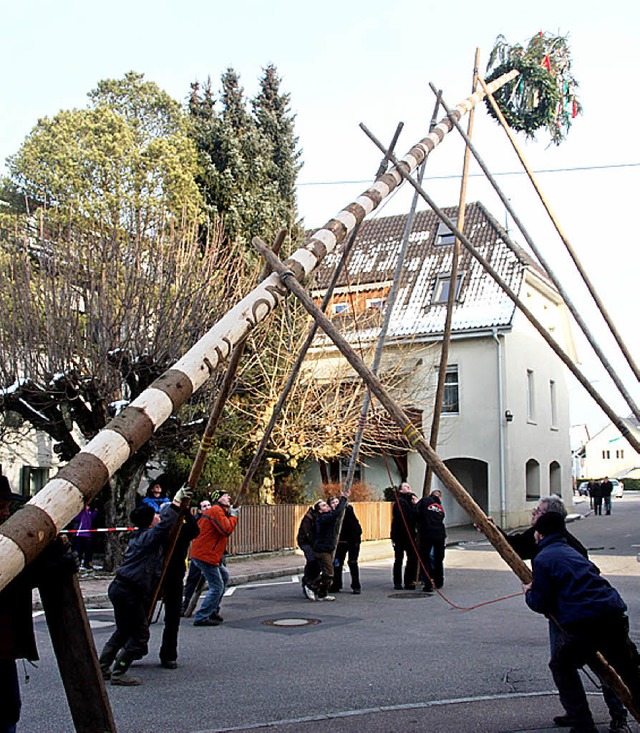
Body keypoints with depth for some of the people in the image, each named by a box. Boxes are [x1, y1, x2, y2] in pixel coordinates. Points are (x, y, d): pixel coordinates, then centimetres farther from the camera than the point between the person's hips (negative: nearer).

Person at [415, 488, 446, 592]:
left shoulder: (424, 501, 2)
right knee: (439, 559, 19)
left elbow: (416, 513, -7)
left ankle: (428, 584, -8)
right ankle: (439, 582, 29)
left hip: (426, 534, -4)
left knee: (424, 559, 2)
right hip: (439, 535, 4)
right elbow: (440, 520, 15)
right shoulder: (440, 507, 16)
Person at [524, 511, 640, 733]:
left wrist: (528, 593, 21)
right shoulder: (572, 551, 22)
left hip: (582, 622, -6)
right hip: (615, 615, 6)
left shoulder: (543, 559, 0)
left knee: (561, 667, 17)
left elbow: (540, 604, -1)